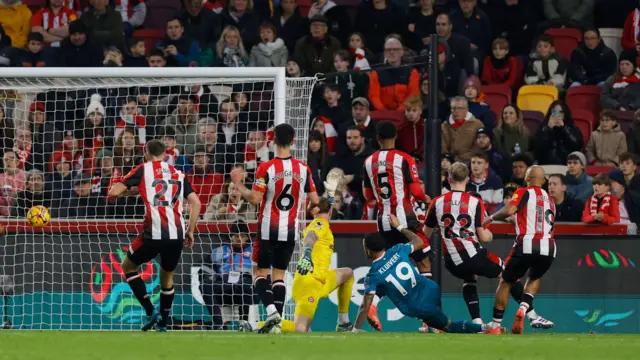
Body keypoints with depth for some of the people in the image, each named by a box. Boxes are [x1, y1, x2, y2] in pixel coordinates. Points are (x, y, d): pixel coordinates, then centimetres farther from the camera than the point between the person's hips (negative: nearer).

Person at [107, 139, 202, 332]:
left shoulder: (143, 170, 7)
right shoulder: (178, 174, 18)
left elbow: (113, 192, 3)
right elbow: (195, 202, 9)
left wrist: (132, 190, 23)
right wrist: (190, 231, 15)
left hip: (154, 234, -4)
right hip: (177, 235, 4)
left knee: (128, 266, 19)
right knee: (167, 277, 26)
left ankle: (150, 311, 6)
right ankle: (162, 325, 27)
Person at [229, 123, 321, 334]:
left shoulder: (266, 168, -12)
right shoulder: (303, 169, 0)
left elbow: (255, 199, -15)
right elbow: (315, 201, 4)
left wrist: (238, 184, 1)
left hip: (268, 229, -4)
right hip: (290, 230, 4)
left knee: (260, 272, 6)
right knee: (279, 274, 11)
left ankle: (271, 310, -17)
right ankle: (278, 321, 2)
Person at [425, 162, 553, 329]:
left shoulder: (437, 203, 4)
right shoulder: (475, 202, -2)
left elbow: (425, 235, 12)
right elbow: (484, 237, -3)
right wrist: (490, 235, 20)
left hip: (452, 262, 3)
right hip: (473, 255, -3)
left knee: (469, 278, 33)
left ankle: (477, 321, 18)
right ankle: (532, 316, 14)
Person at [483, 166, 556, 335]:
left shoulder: (524, 193, 4)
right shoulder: (550, 200, 22)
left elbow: (509, 210, -13)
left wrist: (491, 218, 3)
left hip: (527, 245, -4)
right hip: (548, 249, 4)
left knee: (506, 283, 15)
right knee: (534, 278, 32)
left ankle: (495, 326, 14)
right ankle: (524, 308, 5)